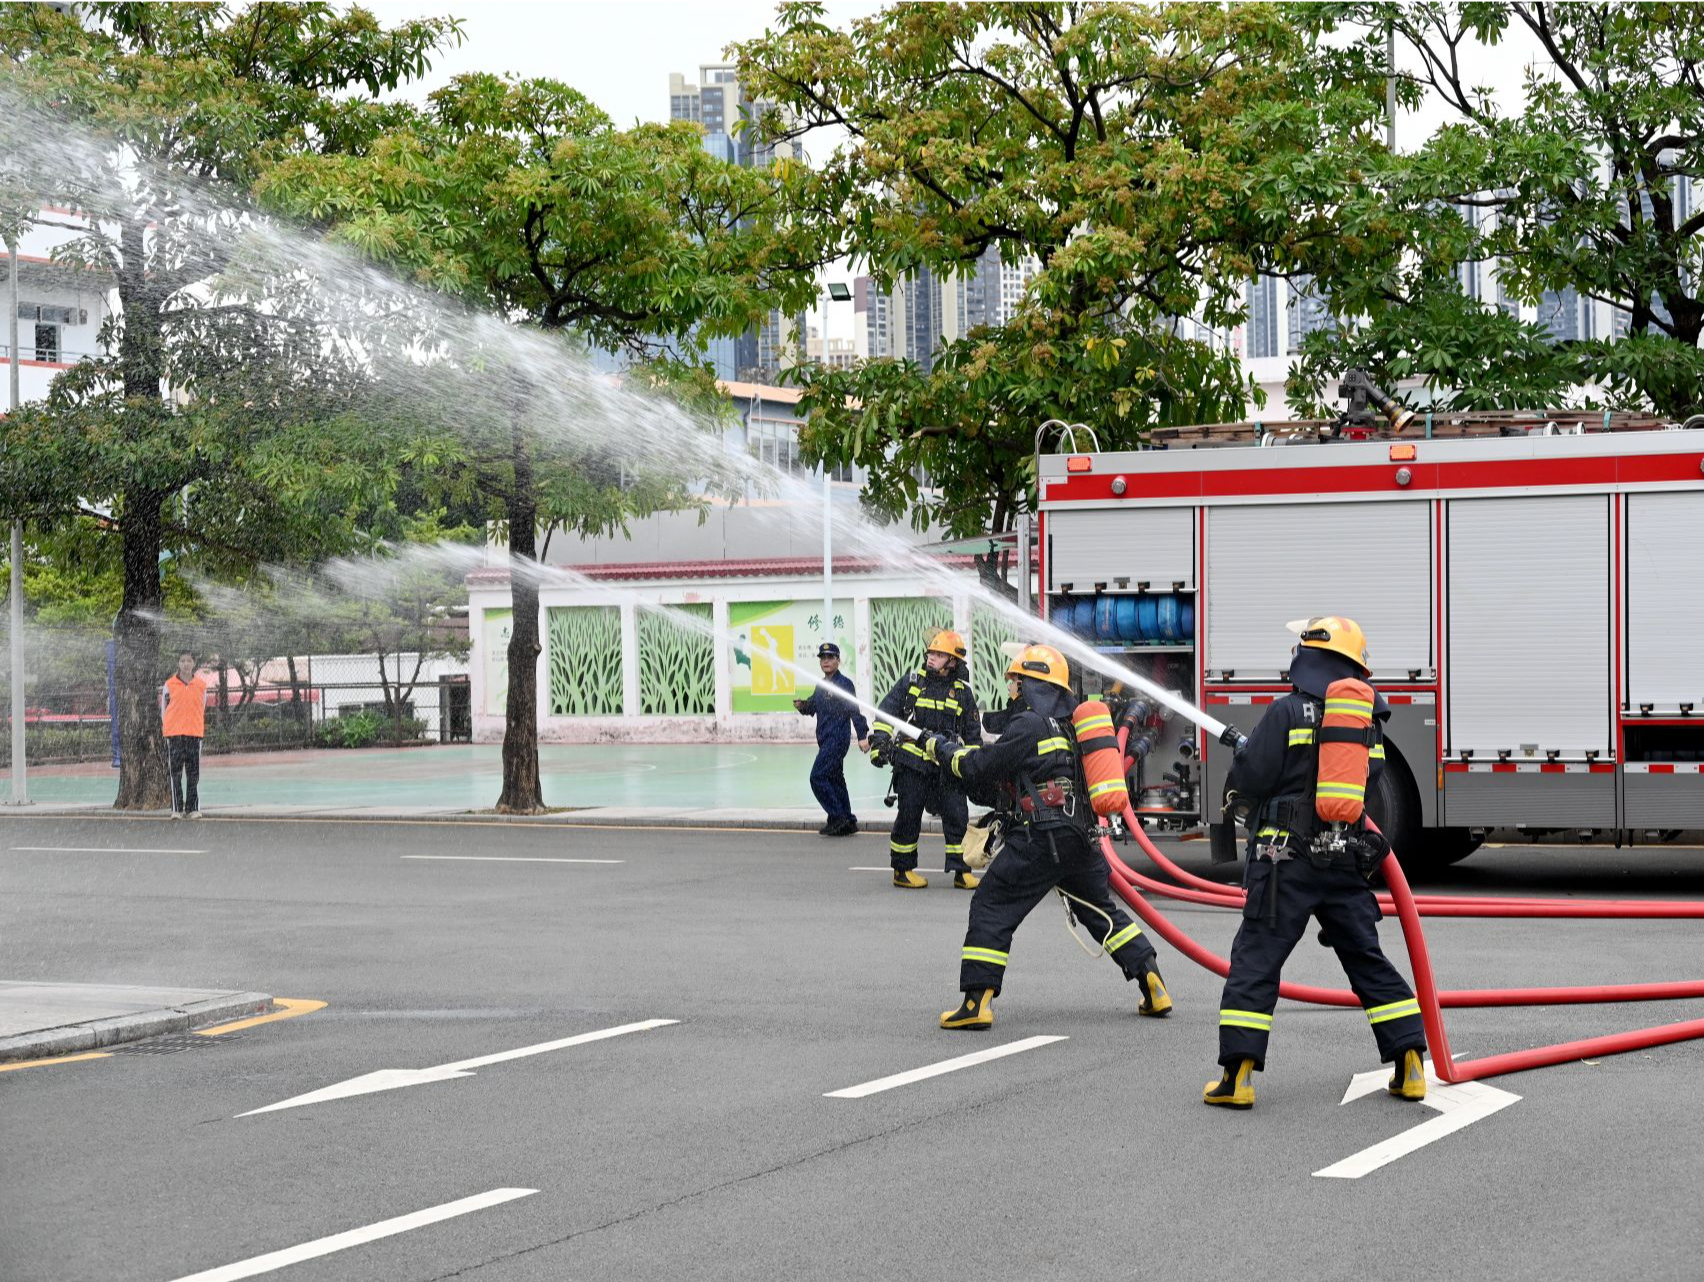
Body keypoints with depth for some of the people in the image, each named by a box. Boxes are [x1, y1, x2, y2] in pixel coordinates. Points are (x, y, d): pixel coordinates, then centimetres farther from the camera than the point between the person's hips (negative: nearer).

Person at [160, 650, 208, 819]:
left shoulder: (201, 685, 8)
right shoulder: (169, 685, 4)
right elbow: (163, 710, 9)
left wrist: (202, 729, 10)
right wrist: (165, 728, 5)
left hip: (194, 734, 1)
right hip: (174, 734, -1)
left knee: (194, 773, 1)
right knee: (175, 772, 0)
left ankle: (193, 808, 5)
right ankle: (176, 808, 2)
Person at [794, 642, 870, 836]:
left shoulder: (844, 683, -10)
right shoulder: (821, 685, 16)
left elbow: (855, 711, -15)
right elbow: (813, 706, 22)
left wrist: (862, 736, -20)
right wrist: (802, 705, -1)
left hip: (838, 738, -9)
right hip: (825, 740, 9)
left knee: (818, 777, -13)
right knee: (835, 778, 12)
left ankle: (837, 818, -8)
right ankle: (847, 822, 18)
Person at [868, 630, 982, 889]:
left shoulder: (962, 692, 8)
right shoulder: (912, 682, 3)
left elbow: (972, 733, 15)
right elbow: (886, 711, 1)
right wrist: (879, 741, -11)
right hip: (912, 763, -2)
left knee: (957, 815, -3)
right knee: (909, 816, 2)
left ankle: (961, 871, 5)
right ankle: (902, 870, 14)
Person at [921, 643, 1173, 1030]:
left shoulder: (1030, 724, -11)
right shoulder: (1067, 724, 17)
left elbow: (981, 767, -9)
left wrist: (941, 748, 7)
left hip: (1040, 839, -8)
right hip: (1082, 838, 8)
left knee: (991, 906, -1)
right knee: (1101, 911, 21)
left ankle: (977, 1001, -7)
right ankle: (1153, 986, 15)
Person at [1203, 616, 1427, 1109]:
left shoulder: (1287, 711, -8)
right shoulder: (1368, 721, 9)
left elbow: (1250, 779, -10)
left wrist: (1237, 799, 16)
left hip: (1288, 860, -5)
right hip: (1346, 861, 5)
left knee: (1255, 962, 0)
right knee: (1368, 961, 13)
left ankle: (1237, 1076, -5)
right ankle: (1410, 1064, 10)